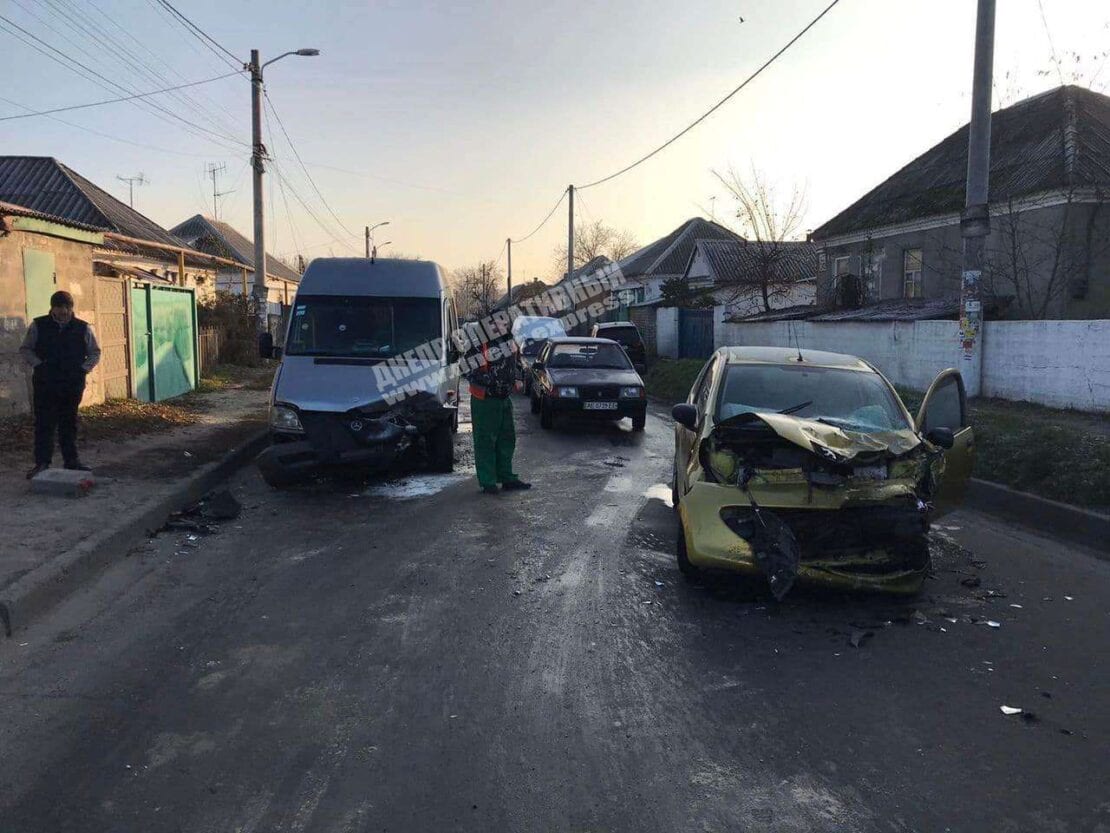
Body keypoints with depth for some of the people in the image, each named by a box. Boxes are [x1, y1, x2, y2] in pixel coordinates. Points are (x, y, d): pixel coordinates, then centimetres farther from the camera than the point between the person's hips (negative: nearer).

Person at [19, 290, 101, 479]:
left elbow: (95, 352, 12)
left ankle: (71, 460, 17)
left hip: (73, 384, 1)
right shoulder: (38, 326, 1)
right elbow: (25, 349, 9)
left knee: (69, 424, 9)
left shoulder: (83, 328, 4)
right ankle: (42, 463, 1)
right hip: (45, 384, -1)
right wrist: (38, 365, -6)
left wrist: (84, 368, -2)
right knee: (44, 424, -2)